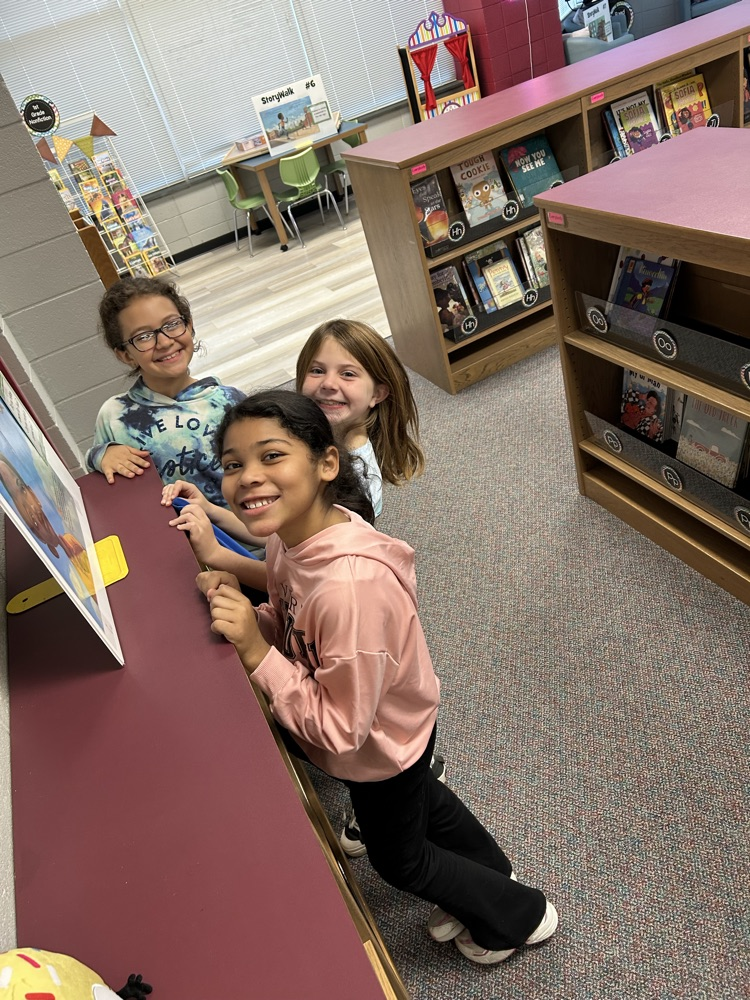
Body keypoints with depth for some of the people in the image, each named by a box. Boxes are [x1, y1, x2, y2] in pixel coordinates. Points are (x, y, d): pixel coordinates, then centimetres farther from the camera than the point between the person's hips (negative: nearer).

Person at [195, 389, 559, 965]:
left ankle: (521, 916, 50)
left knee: (397, 857, 24)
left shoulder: (351, 585, -43)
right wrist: (241, 610, -19)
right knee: (422, 800, 33)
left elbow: (339, 728, -32)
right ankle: (491, 878, 64)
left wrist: (254, 650, -35)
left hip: (378, 741, -7)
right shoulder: (290, 534, -17)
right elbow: (294, 632, -1)